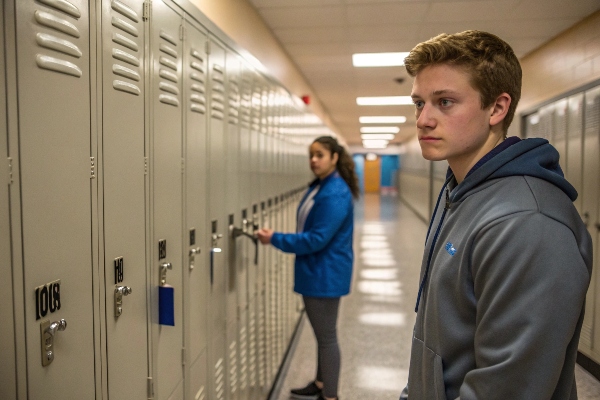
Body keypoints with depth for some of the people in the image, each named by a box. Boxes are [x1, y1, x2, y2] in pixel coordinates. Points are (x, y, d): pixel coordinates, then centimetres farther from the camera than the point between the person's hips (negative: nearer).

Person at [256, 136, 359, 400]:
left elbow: (318, 239, -26)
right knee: (321, 333, 22)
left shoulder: (336, 194, -22)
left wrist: (275, 239, -22)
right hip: (315, 271, 10)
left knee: (327, 336, 4)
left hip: (326, 275, -10)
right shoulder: (319, 186, 8)